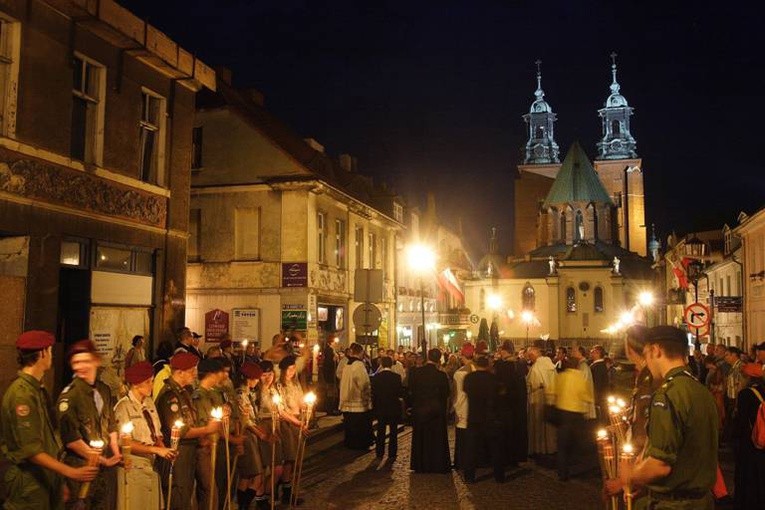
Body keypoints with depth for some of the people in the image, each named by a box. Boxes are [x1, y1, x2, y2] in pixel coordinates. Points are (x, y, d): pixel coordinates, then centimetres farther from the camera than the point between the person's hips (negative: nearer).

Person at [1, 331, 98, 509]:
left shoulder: (38, 389, 10)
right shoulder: (22, 393, -19)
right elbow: (30, 450, -21)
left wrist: (59, 481, 13)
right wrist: (70, 472, -22)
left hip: (47, 476, 8)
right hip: (30, 483, -8)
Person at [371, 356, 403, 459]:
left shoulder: (376, 377, -8)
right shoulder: (396, 377, -12)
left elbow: (373, 393, -5)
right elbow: (401, 393, -9)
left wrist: (374, 406, 6)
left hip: (380, 408, 1)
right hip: (394, 408, -1)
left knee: (380, 432, 13)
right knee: (393, 432, 9)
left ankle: (379, 453, 17)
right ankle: (392, 454, 10)